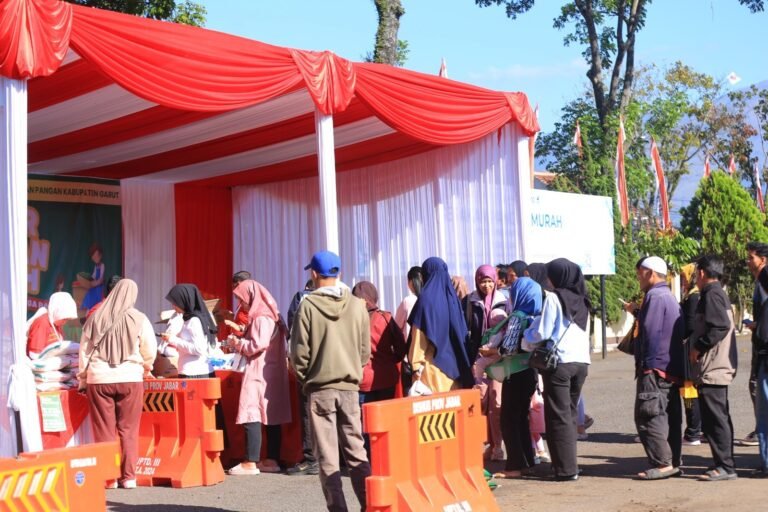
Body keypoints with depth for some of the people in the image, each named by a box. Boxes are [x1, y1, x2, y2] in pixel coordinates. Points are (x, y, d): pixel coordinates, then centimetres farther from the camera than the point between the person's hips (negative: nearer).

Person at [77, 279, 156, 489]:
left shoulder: (96, 318, 6)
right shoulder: (139, 319, -1)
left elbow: (84, 351, 8)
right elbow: (150, 352, 1)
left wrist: (83, 380, 16)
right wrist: (146, 369, 21)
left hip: (98, 379, 1)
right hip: (130, 378, -1)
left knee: (104, 431, 7)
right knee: (128, 430, 7)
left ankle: (108, 477, 8)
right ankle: (128, 476, 7)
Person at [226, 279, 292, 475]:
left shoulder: (262, 318, -13)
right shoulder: (269, 316, 16)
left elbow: (257, 345, -20)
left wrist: (237, 343, -6)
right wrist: (240, 342, 10)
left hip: (260, 373, -10)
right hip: (271, 373, 10)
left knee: (251, 416, -8)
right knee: (271, 416, 9)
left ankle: (250, 463, -9)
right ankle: (272, 460, 13)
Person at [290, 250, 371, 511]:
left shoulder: (308, 305, -9)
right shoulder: (357, 305, -1)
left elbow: (299, 352, -7)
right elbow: (365, 350, 4)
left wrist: (304, 379, 9)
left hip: (319, 389, -3)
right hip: (349, 387, 3)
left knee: (327, 456, 3)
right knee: (356, 450, 11)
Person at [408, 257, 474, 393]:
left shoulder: (426, 298, -8)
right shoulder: (452, 296, 10)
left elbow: (419, 335, -12)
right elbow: (462, 333, 13)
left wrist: (416, 365, -12)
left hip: (432, 364, -6)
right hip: (453, 363, 6)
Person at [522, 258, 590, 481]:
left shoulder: (553, 298, -8)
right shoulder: (582, 300, 12)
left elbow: (542, 333, -9)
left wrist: (526, 338, 11)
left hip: (559, 362, -6)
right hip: (581, 361, 6)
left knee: (559, 416, -1)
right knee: (570, 414, 15)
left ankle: (566, 469, -1)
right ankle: (570, 464, 18)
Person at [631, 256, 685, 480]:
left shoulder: (655, 296, -13)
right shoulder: (670, 297, 19)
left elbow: (650, 331, -19)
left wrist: (645, 362, -13)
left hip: (656, 368, -10)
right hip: (672, 368, 10)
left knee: (647, 416, -9)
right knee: (671, 417, 11)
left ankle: (662, 463, -11)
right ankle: (673, 462, 16)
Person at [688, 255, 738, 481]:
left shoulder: (711, 295, -12)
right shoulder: (719, 293, 18)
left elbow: (720, 326, -24)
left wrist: (698, 347, -16)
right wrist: (694, 342, 15)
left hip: (711, 369, -11)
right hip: (720, 367, 11)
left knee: (714, 418, -8)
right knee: (719, 417, 14)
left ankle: (724, 466, -6)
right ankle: (725, 464, 19)